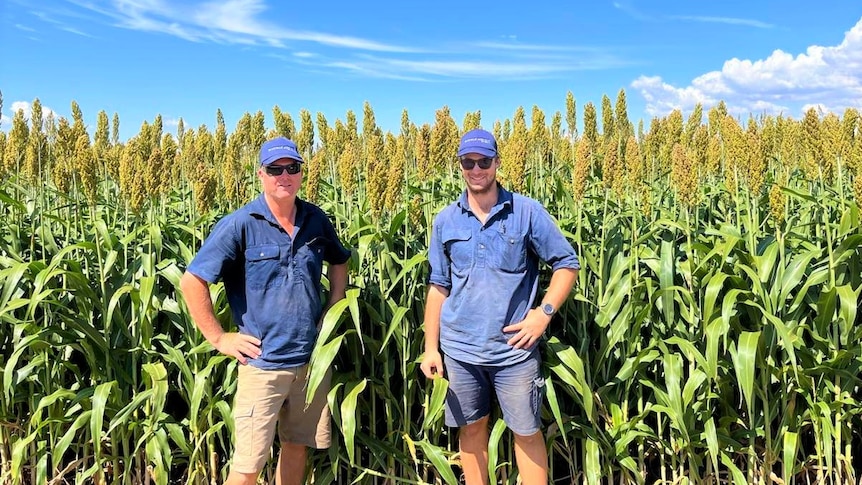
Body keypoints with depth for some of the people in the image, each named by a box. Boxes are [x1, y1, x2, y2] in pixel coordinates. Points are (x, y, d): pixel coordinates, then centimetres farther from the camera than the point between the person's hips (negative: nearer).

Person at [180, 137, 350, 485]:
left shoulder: (316, 220, 3)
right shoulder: (240, 225, -12)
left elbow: (339, 261, 22)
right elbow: (192, 282, -11)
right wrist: (219, 338, -11)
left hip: (312, 360, 5)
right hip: (263, 364, -4)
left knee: (298, 446, 19)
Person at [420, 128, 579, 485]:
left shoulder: (527, 212, -6)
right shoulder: (445, 221, 3)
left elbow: (567, 263, 0)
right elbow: (438, 287, 7)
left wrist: (545, 312, -12)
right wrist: (431, 347, 4)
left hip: (514, 349, -2)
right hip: (460, 349, 3)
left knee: (527, 433, 8)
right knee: (471, 429, 16)